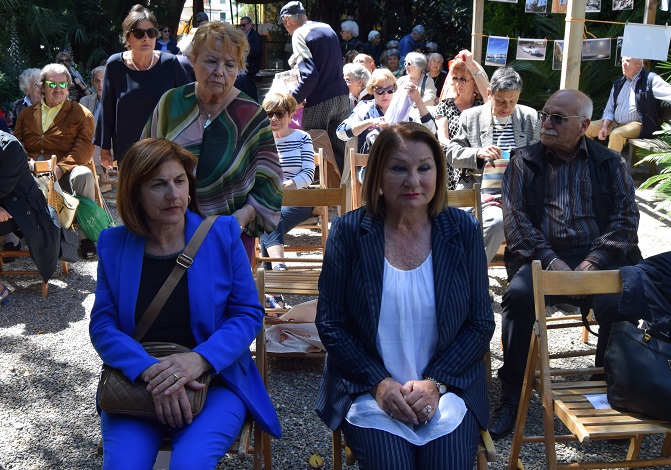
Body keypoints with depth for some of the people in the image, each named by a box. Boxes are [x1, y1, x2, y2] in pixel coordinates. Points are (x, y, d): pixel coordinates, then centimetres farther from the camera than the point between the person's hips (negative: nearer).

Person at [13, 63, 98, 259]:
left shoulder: (81, 113, 13)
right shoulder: (27, 114, 25)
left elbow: (85, 146, -1)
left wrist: (61, 168, -17)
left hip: (65, 171, -2)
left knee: (84, 176, -36)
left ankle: (86, 236, -26)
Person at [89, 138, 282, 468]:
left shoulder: (222, 234, 0)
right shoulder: (113, 244, 4)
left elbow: (248, 314, 0)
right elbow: (102, 325, 0)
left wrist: (200, 359, -18)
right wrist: (150, 372, -19)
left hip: (215, 380, -1)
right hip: (133, 384, 1)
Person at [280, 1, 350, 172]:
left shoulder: (299, 35, -10)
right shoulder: (327, 28, 14)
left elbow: (310, 75, -20)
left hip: (319, 103, -7)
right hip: (341, 97, 8)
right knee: (338, 151, 13)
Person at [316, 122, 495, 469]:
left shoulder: (463, 230, 1)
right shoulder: (349, 231, -2)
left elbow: (481, 323, 3)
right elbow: (330, 323, -1)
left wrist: (435, 383, -9)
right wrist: (379, 383, -11)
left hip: (447, 386, 1)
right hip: (368, 388, -1)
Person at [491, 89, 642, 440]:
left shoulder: (610, 163, 15)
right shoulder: (524, 161, 13)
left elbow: (626, 217, 5)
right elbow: (515, 217, 1)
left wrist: (594, 261, -12)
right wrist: (550, 260, -14)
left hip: (598, 257, 0)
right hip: (542, 256, 0)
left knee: (619, 303, -31)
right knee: (518, 296, -31)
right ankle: (511, 397, -17)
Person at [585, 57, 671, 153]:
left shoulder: (650, 79, -8)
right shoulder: (619, 83, 11)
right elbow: (609, 109, 13)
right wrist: (604, 127, -3)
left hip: (637, 124, -7)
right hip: (615, 123, 7)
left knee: (616, 134, -34)